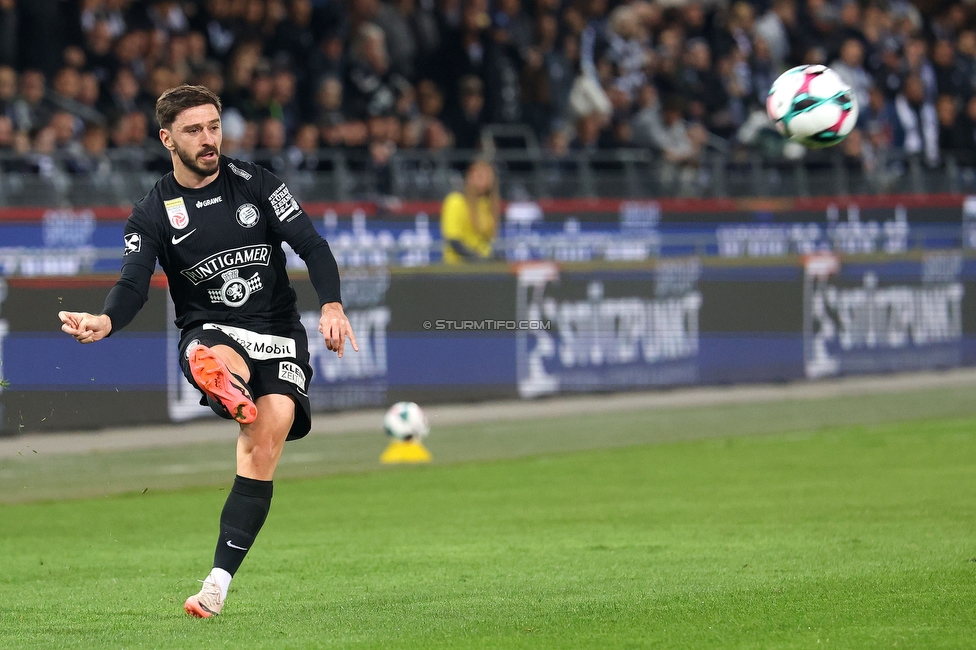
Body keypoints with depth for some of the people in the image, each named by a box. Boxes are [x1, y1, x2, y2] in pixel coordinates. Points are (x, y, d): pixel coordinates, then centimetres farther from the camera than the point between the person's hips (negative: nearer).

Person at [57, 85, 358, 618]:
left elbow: (311, 244, 0)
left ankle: (219, 582, -18)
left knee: (265, 447, -20)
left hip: (278, 335, -1)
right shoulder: (153, 214, 2)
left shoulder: (255, 184, 4)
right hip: (210, 333, 1)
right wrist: (105, 321, -34)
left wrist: (331, 305, -19)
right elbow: (134, 284, -11)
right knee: (215, 364, -39)